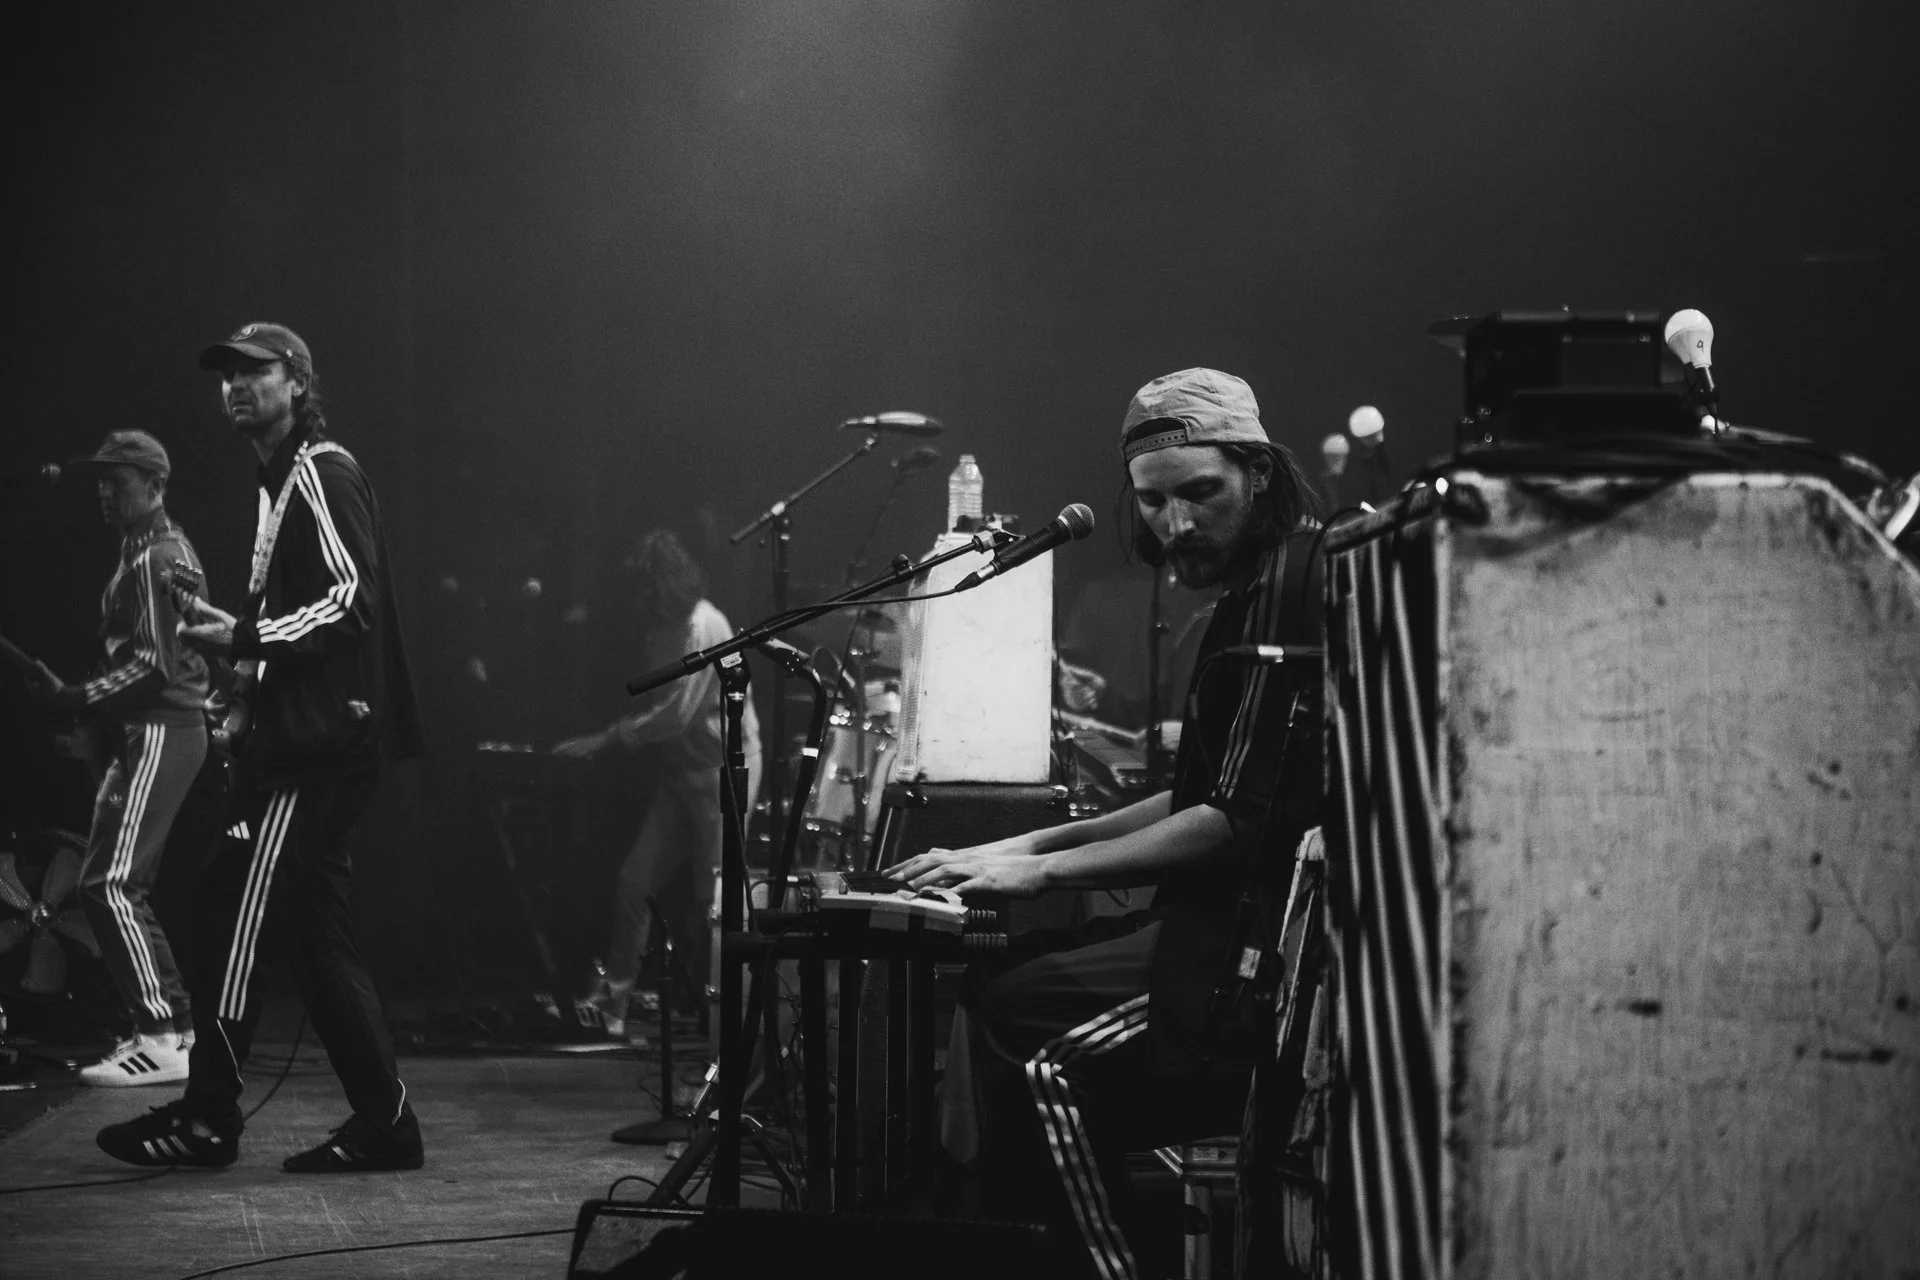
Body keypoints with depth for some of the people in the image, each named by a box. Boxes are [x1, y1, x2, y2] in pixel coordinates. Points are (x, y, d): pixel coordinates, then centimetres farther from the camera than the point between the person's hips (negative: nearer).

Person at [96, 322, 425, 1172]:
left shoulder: (321, 475, -9)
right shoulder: (283, 483, 22)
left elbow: (353, 599, -19)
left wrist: (243, 638, -18)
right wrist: (250, 697, 15)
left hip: (318, 740, -10)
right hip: (299, 736, 10)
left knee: (233, 909, -9)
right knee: (314, 934, 8)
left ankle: (206, 1119, -4)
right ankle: (383, 1124, 8)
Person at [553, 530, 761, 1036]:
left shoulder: (703, 627, -17)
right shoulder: (666, 628, 10)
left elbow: (676, 715, -20)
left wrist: (605, 740, -16)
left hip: (722, 771, -8)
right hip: (680, 772, 8)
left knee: (712, 895, -5)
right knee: (637, 879, -1)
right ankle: (614, 995, 0)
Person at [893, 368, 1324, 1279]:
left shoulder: (1292, 589, -14)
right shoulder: (1255, 592, 18)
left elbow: (1238, 819, -20)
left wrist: (1043, 872, -15)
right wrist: (1039, 844, 16)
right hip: (1235, 918, 11)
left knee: (1045, 1055, -20)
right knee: (994, 982, 6)